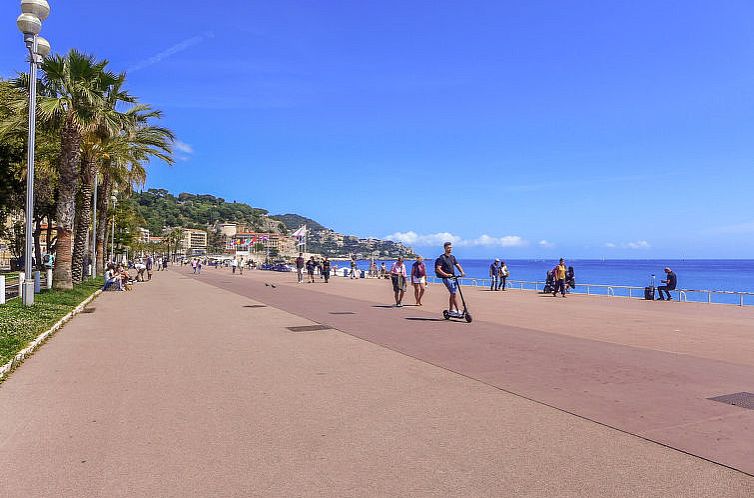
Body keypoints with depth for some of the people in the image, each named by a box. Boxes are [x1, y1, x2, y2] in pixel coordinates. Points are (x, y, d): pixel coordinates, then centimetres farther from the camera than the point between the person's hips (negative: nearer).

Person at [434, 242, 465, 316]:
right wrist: (446, 274, -25)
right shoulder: (442, 258, -9)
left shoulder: (452, 257, 14)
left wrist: (462, 272, -10)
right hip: (447, 278, -8)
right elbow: (438, 269, -16)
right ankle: (458, 311, -11)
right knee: (454, 294, -13)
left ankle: (451, 309, 26)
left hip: (453, 277, 8)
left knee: (452, 294, 14)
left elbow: (458, 265, 9)